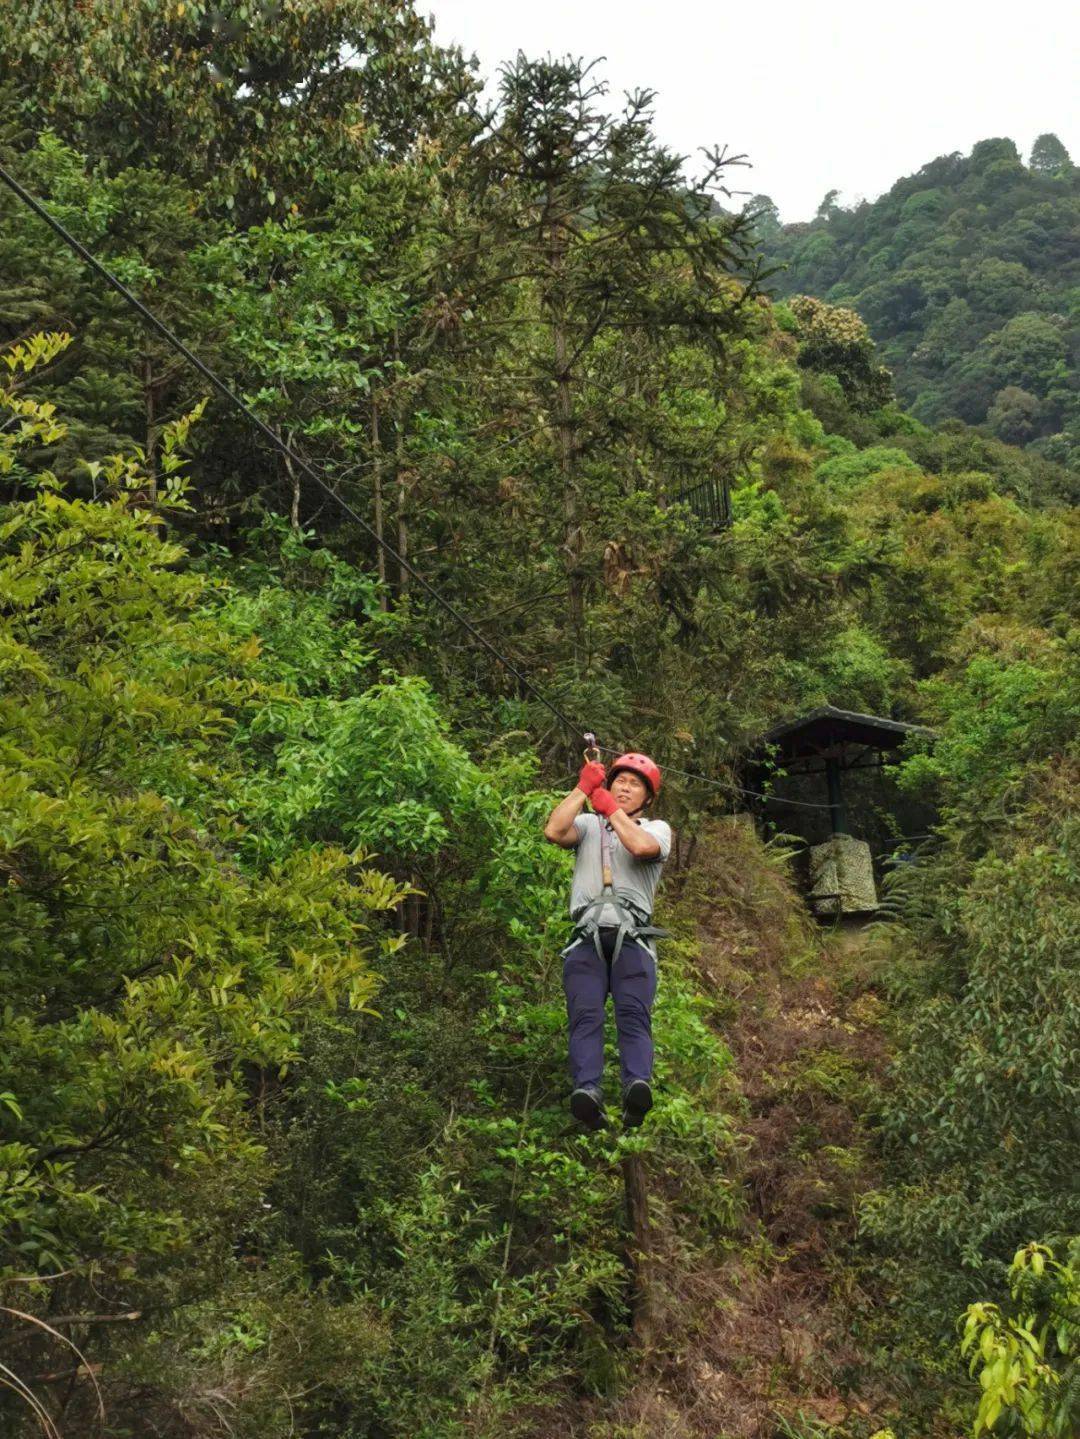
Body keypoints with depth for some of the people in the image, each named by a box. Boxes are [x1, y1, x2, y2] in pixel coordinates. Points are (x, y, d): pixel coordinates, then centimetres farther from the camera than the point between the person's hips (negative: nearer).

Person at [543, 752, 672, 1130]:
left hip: (632, 937, -1)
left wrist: (610, 808, 6)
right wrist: (584, 787, 5)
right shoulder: (588, 825, 26)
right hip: (587, 935, 1)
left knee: (634, 1013, -20)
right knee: (585, 1014, -19)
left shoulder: (657, 828, 21)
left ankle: (638, 1086, -38)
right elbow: (553, 831, 2)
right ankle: (587, 1090, -35)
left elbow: (642, 846, -6)